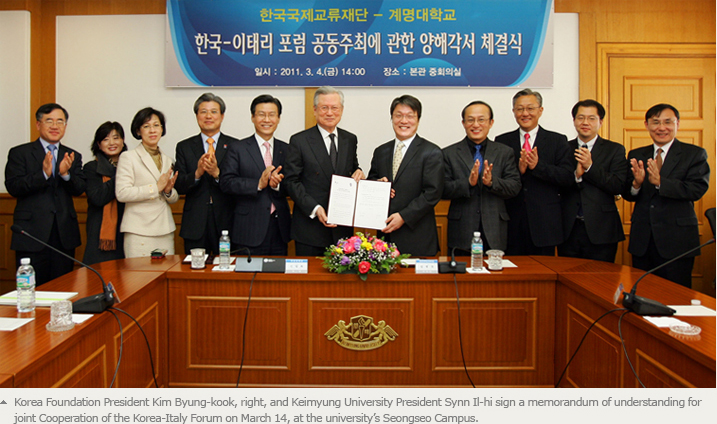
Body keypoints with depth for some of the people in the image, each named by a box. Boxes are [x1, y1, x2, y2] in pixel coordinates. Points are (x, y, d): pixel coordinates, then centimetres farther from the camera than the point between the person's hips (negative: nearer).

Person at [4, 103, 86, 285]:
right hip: (32, 235, -3)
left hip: (65, 235, 3)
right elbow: (13, 187, -8)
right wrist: (43, 174, -22)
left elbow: (80, 189, 1)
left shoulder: (73, 157, 13)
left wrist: (66, 174, -19)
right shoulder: (19, 153, 4)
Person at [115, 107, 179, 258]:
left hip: (165, 231, 5)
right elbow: (121, 193, -11)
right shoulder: (128, 157, 1)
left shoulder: (168, 160, 16)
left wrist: (168, 191, -3)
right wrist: (155, 187, -12)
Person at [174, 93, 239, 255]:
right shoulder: (184, 147, 9)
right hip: (195, 224, 1)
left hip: (226, 223, -1)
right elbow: (178, 187, 2)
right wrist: (197, 173, -16)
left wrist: (217, 173, -19)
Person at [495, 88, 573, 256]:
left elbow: (568, 177, -5)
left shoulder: (557, 141, 6)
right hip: (512, 223, 1)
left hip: (544, 223, 0)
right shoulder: (502, 141, 9)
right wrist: (518, 170, -16)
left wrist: (538, 166, -17)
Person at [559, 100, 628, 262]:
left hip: (600, 231, -1)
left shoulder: (615, 150, 5)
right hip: (569, 230, 2)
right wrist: (576, 175, -16)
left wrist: (590, 167, -15)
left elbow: (619, 186, -7)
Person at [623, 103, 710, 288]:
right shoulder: (636, 155, 11)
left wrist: (660, 182, -26)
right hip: (642, 240, 3)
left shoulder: (695, 154, 1)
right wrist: (636, 183, -18)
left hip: (677, 240, -3)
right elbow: (627, 195, 4)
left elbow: (698, 189, -14)